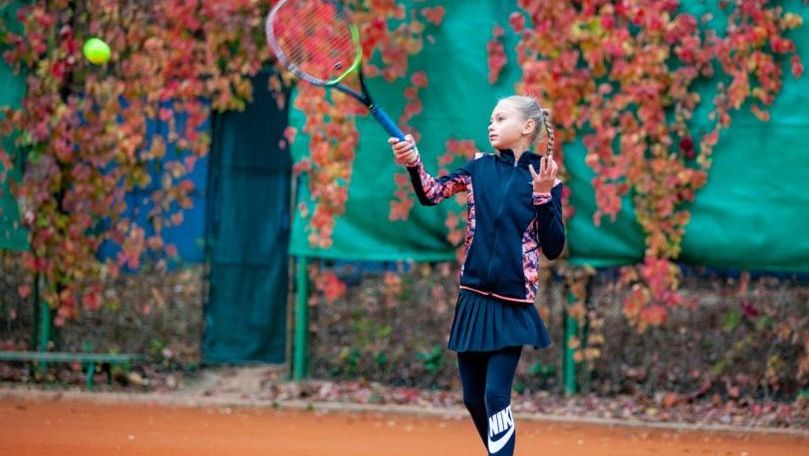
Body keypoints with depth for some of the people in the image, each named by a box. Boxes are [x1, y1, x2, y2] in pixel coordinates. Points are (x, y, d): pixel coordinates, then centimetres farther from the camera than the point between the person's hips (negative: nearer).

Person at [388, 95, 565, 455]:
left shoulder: (544, 177, -4)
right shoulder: (480, 168, 6)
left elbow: (553, 249, -6)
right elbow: (431, 194, -7)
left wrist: (544, 196, -17)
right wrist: (413, 164, -26)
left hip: (513, 306, -4)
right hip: (473, 299, 4)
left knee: (496, 395, -14)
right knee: (473, 398, 9)